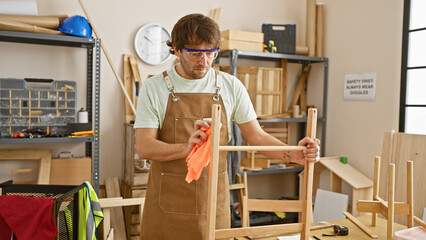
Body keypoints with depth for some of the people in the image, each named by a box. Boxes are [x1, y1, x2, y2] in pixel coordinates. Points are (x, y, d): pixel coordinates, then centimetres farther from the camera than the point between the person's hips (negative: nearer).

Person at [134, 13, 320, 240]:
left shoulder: (231, 86, 0)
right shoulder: (154, 87, -5)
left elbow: (257, 136, 1)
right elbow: (144, 147, -12)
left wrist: (294, 154, -16)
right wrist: (186, 148, -31)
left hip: (213, 203, 2)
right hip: (167, 204, -1)